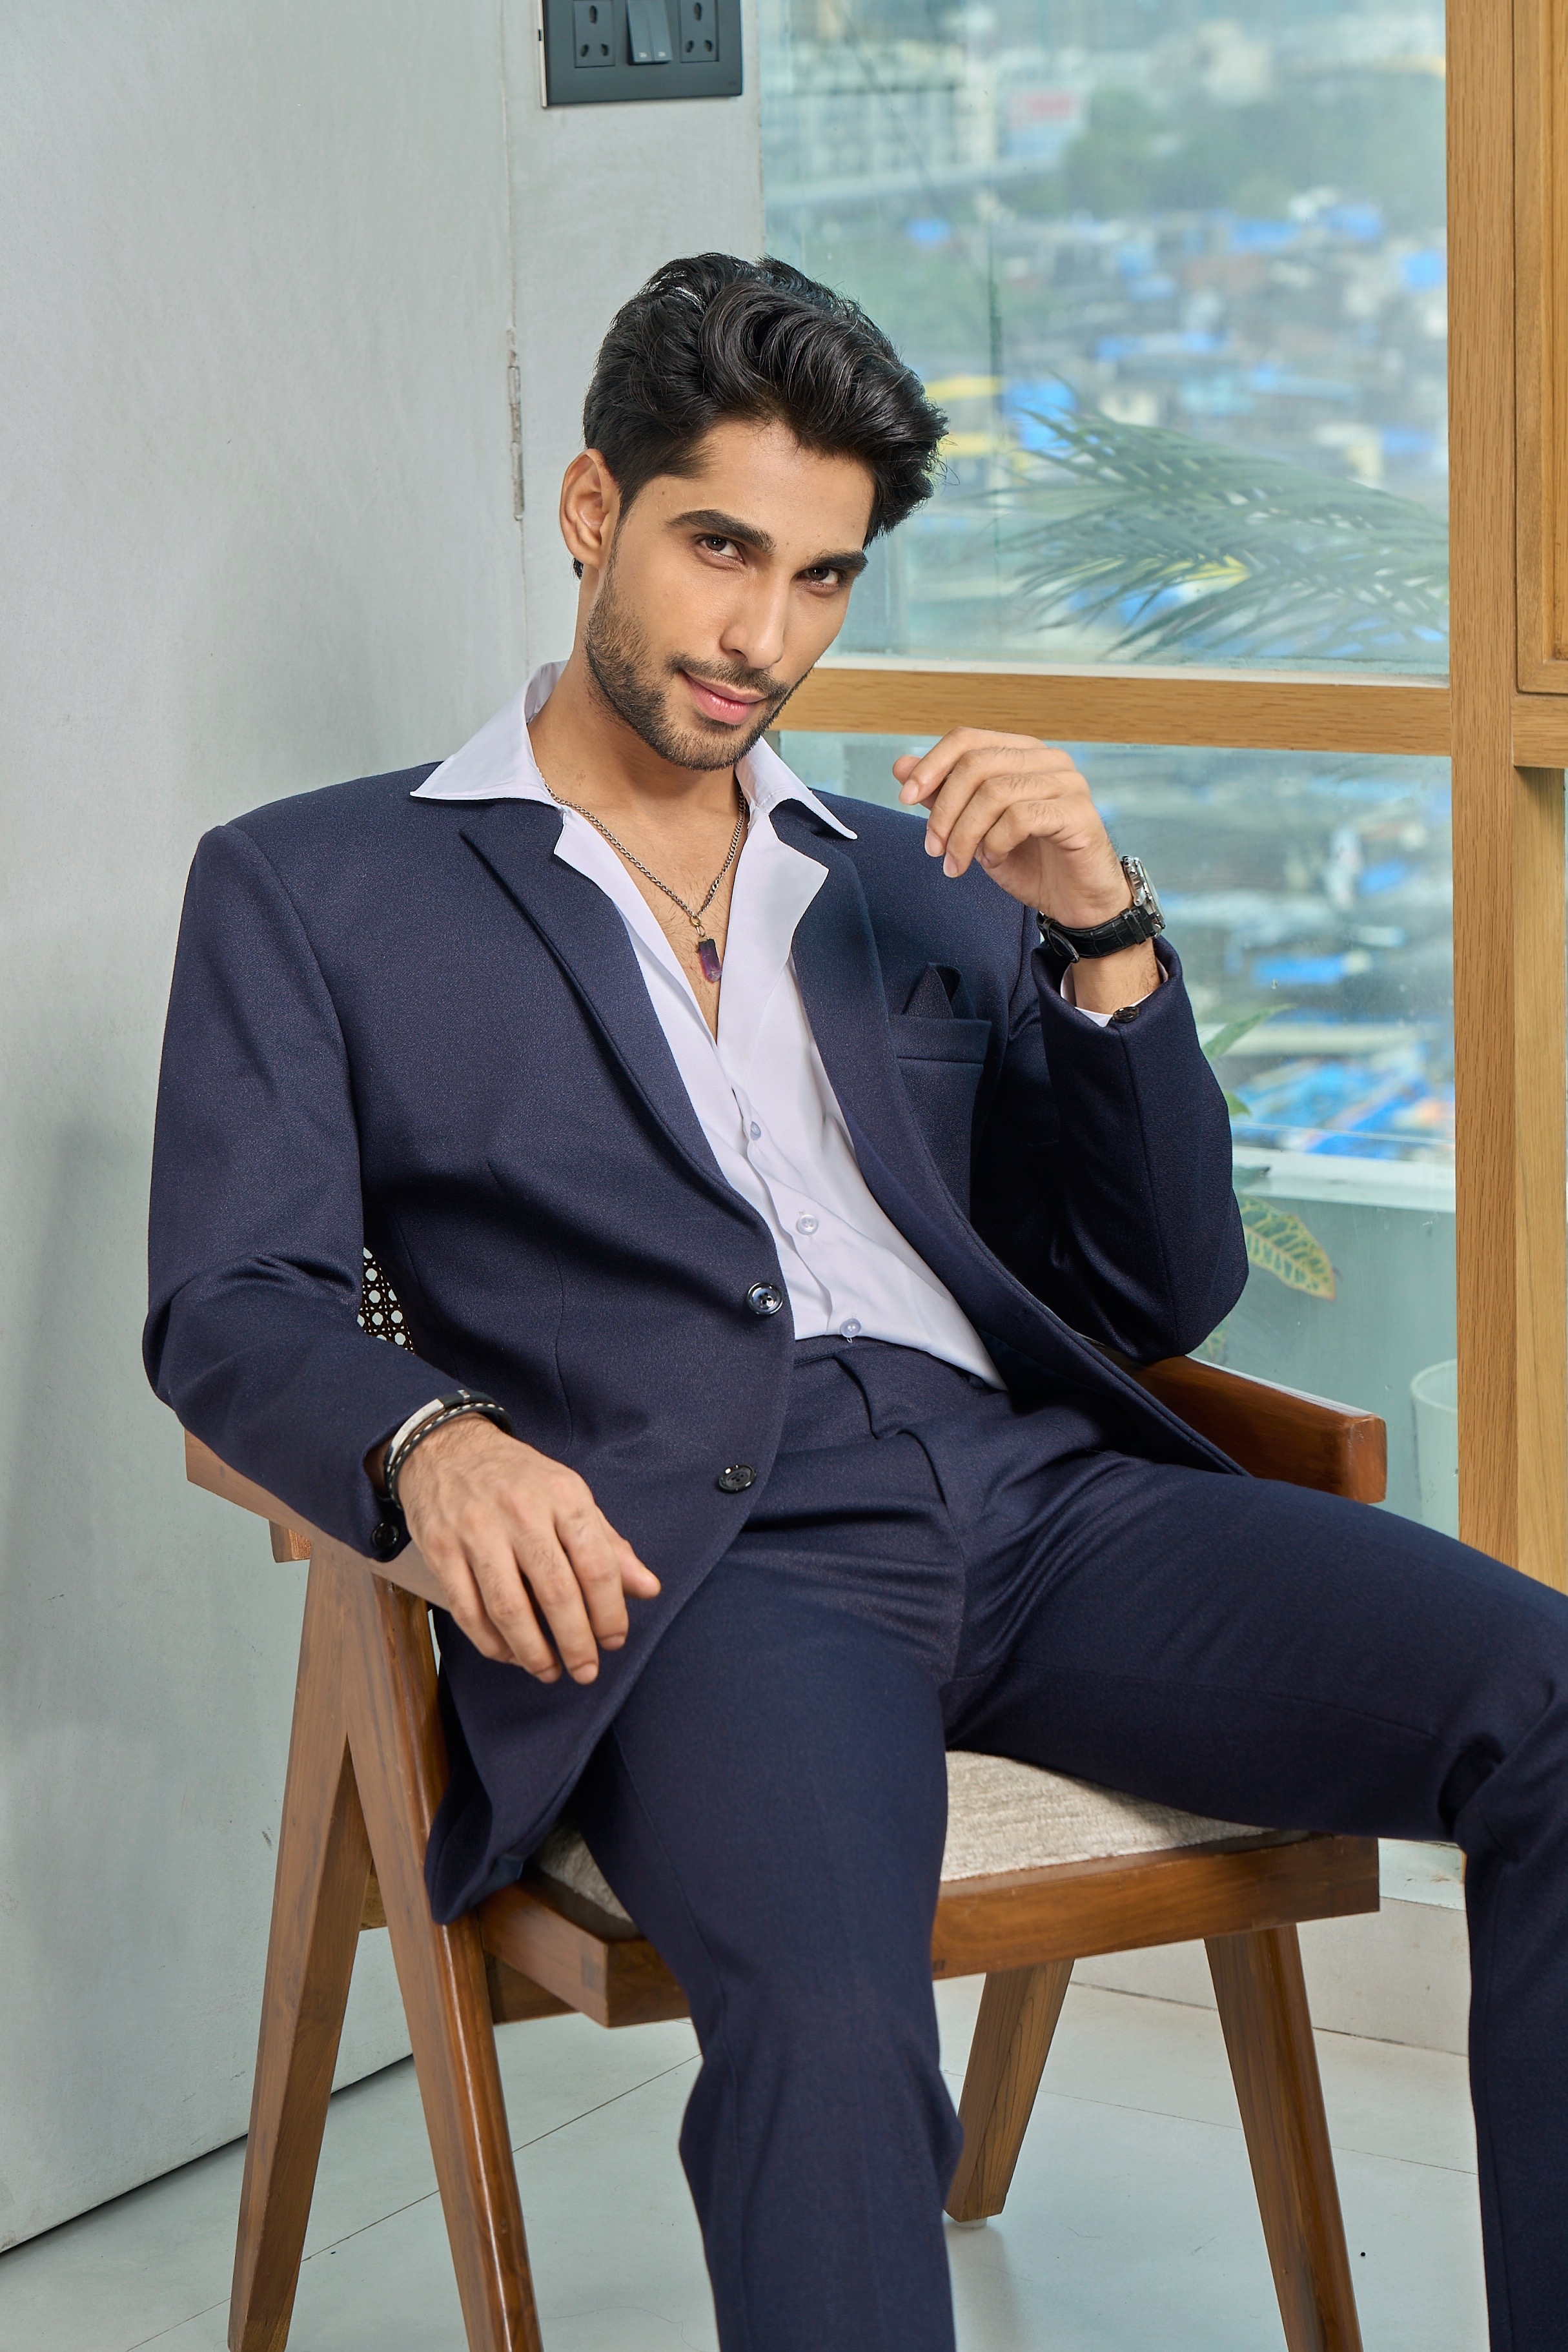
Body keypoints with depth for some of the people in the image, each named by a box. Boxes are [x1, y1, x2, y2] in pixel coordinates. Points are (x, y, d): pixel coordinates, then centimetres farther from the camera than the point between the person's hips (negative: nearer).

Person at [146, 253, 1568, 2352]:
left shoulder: (921, 885, 26)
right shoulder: (315, 887, 17)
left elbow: (1166, 1298, 20)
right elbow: (230, 1307, 4)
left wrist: (1104, 933, 4)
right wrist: (434, 1441, -19)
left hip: (1041, 1490, 4)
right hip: (694, 1543, -4)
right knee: (827, 2025, -37)